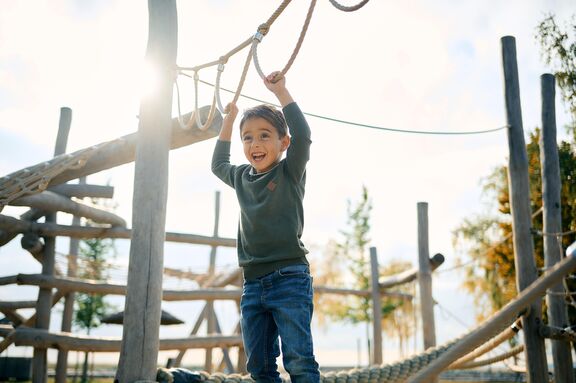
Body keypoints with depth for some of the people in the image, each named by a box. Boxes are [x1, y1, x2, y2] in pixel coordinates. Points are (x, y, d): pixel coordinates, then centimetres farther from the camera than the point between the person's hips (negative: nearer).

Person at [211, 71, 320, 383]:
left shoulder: (290, 172, 0)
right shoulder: (242, 177, 16)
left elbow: (302, 136, -18)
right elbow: (218, 164, 36)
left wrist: (280, 92, -11)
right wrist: (229, 120, 32)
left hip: (289, 278, -6)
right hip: (252, 284, 6)